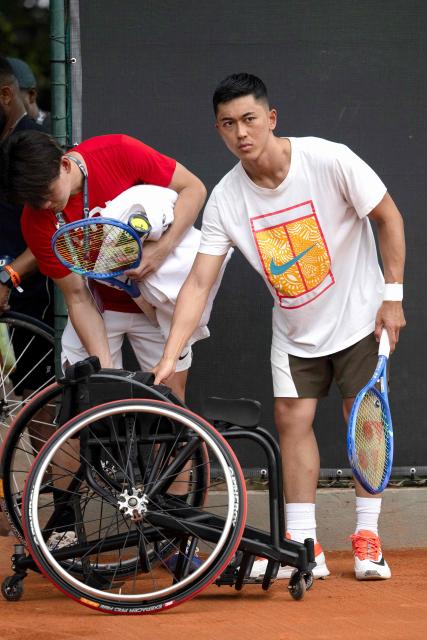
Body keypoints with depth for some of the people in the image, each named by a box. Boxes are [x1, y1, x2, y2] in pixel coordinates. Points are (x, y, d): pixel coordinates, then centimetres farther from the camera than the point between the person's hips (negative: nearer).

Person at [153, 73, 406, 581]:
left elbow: (388, 217, -10)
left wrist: (392, 295, -12)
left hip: (359, 314, -3)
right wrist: (169, 358, -23)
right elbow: (198, 283, -15)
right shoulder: (226, 200, -15)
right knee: (292, 420, -3)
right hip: (295, 329, 3)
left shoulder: (329, 160, -23)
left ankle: (367, 540, 9)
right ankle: (304, 549, 2)